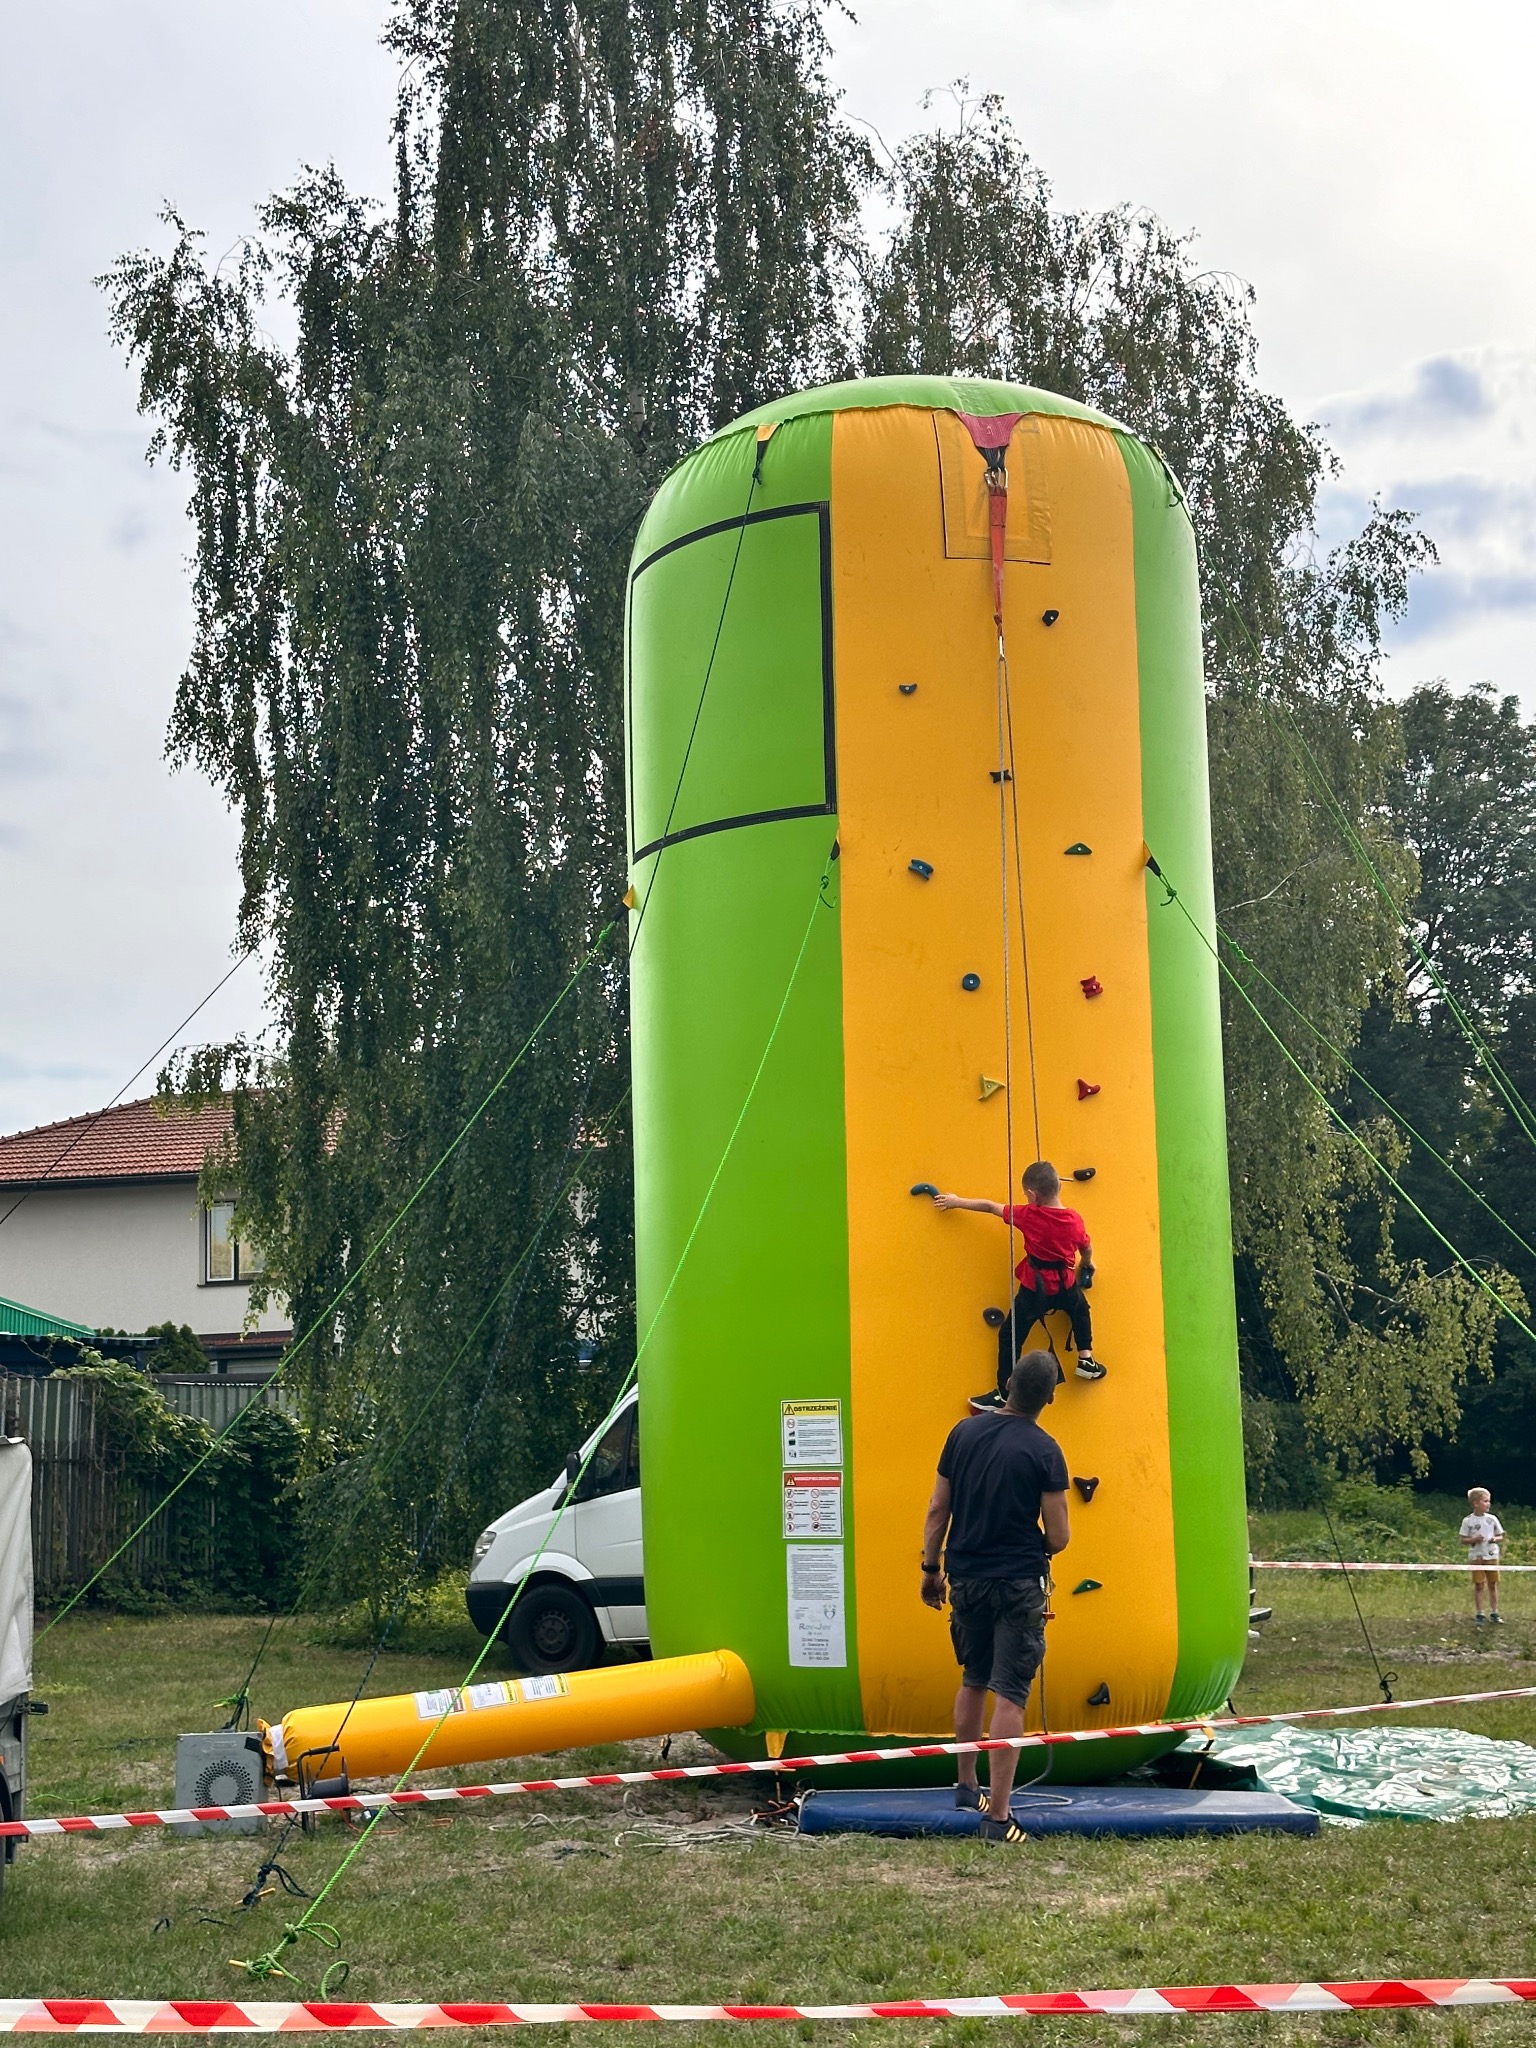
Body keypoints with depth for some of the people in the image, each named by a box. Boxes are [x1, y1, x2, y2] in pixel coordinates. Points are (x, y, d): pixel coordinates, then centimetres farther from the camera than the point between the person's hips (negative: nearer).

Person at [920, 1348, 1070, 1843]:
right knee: (1009, 1695, -2)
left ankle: (966, 1785, 34)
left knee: (973, 1681, 22)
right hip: (1019, 1583, -4)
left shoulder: (964, 1432, 0)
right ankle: (997, 1814, -5)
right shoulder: (1044, 1451, -11)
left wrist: (931, 1569, 14)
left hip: (965, 1577, 4)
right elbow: (1058, 1537, -9)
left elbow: (937, 1511, 4)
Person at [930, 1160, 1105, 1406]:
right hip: (1066, 1284, 3)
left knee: (1010, 1337, 8)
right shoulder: (1074, 1219, -9)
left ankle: (1004, 1394, 8)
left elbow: (990, 1207, -2)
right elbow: (1087, 1251, 8)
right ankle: (1086, 1360, 34)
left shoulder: (1028, 1215, -14)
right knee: (1080, 1310, 37)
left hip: (1034, 1289, -3)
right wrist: (1085, 1267, 32)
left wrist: (957, 1201, 10)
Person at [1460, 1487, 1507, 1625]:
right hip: (1477, 1557, -2)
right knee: (1478, 1586, 2)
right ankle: (1479, 1615, 10)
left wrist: (1495, 1539, -13)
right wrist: (1474, 1539, -21)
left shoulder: (1492, 1519, 1)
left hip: (1492, 1556, 2)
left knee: (1492, 1585, 7)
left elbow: (1501, 1536, 9)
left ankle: (1494, 1613, 18)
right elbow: (1463, 1540, -3)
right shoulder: (1468, 1521, -6)